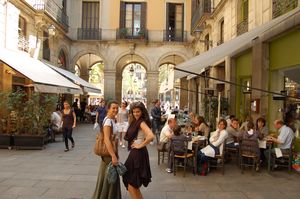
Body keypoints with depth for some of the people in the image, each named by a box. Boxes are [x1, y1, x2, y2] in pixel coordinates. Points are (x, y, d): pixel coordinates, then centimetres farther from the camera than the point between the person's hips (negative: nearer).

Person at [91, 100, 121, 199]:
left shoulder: (112, 120, 9)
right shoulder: (108, 121, -20)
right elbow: (106, 139, -28)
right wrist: (113, 156, -30)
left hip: (112, 151, 10)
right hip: (109, 153, -10)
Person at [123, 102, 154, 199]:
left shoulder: (142, 122, -17)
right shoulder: (135, 121, 10)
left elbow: (151, 136, -32)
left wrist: (141, 145, -21)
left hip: (138, 153, -10)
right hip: (134, 152, 10)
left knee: (131, 182, 0)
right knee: (130, 180, 19)